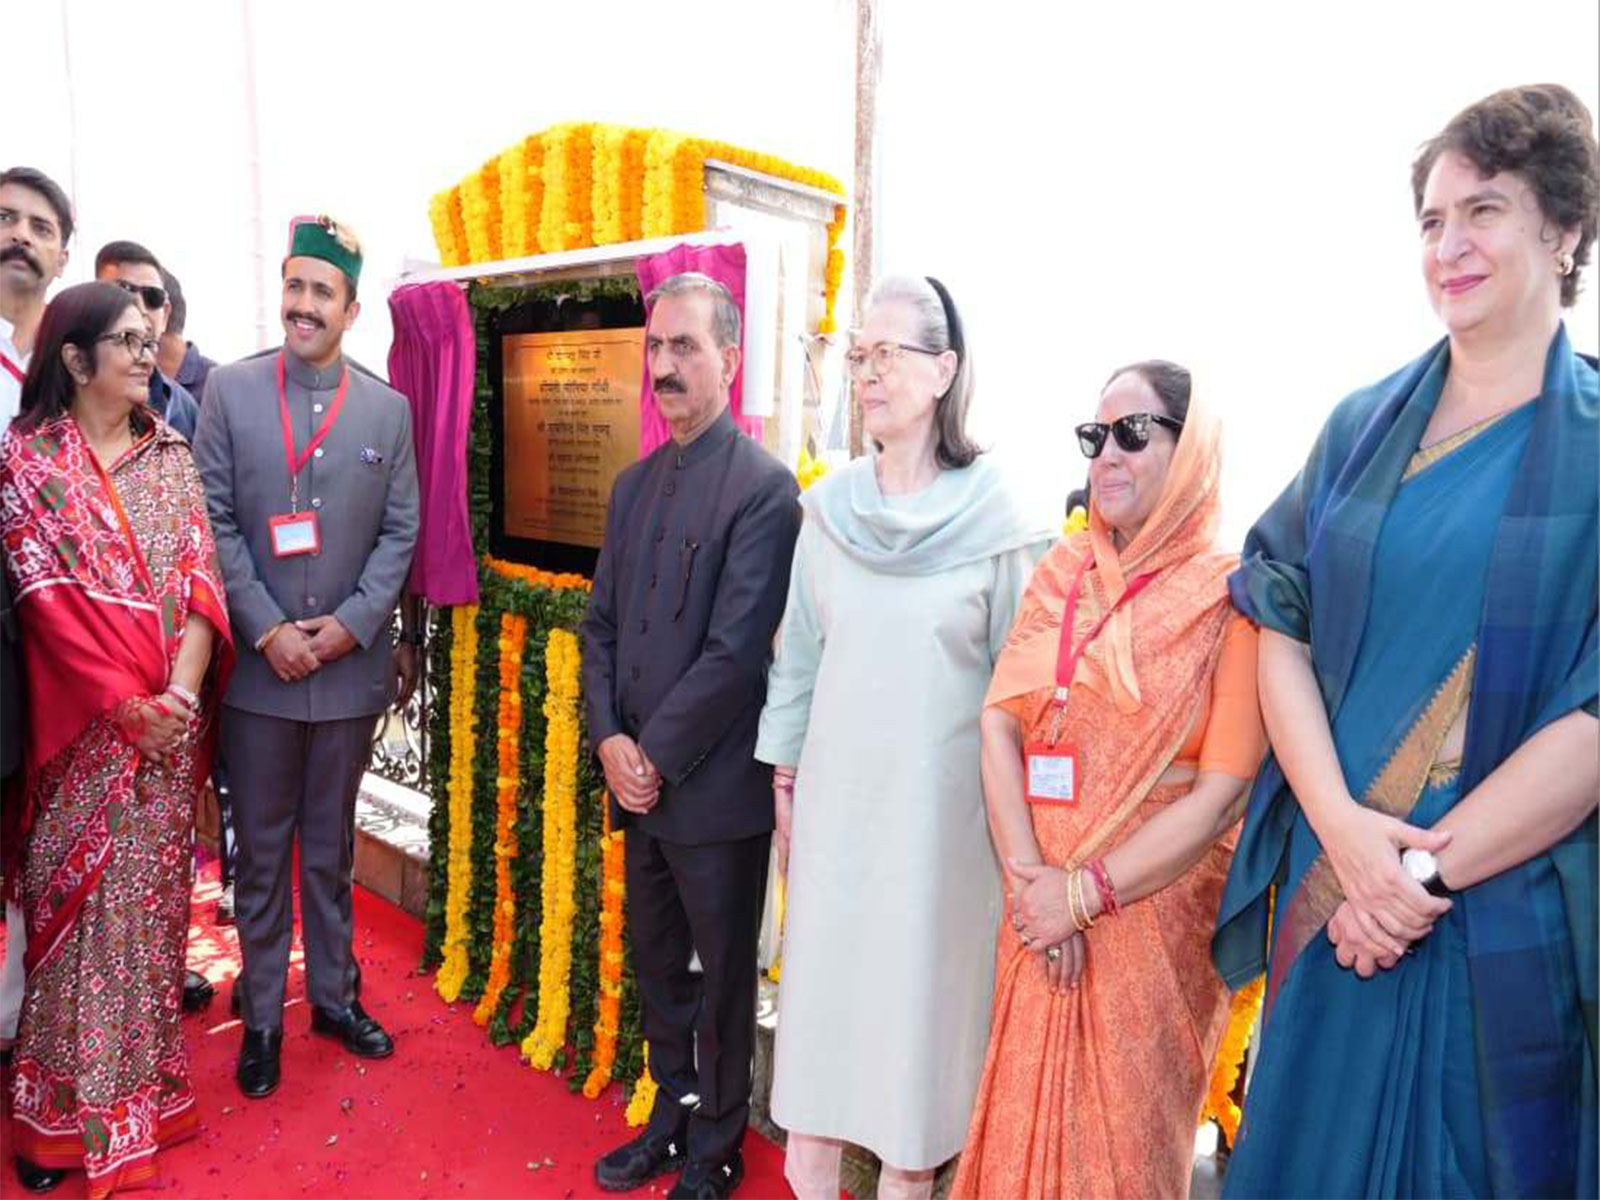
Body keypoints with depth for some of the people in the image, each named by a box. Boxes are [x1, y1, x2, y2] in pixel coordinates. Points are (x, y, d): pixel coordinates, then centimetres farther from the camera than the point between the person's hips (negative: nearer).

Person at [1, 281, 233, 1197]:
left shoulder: (170, 453, 7)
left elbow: (199, 576, -1)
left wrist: (181, 691, -14)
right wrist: (126, 703, -16)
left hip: (172, 715, 3)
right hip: (85, 720, -3)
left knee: (154, 894, 11)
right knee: (76, 898, 5)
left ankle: (147, 1084, 27)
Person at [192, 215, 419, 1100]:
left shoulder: (389, 409, 4)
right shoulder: (229, 391, 0)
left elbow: (400, 532, 2)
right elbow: (215, 523, -3)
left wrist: (351, 623, -10)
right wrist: (267, 630, -12)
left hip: (350, 667, 1)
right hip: (257, 665, -1)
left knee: (331, 847, 15)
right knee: (260, 851, 10)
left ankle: (334, 995, 31)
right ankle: (261, 1015, 26)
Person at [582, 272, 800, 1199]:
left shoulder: (764, 487, -14)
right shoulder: (635, 484, 10)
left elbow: (736, 651, -19)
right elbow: (602, 623, 9)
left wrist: (656, 756, -14)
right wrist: (609, 740, -4)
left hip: (714, 787, -6)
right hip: (639, 781, 7)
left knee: (724, 977, 12)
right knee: (657, 965, 21)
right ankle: (673, 1116, 42)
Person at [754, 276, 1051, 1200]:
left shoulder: (996, 519, -9)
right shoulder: (830, 507, 1)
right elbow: (799, 653, 7)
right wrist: (784, 778, 9)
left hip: (943, 802, -3)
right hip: (837, 793, 3)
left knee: (921, 991, 9)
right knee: (822, 976, 13)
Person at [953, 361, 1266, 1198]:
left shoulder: (1230, 597, -9)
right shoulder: (1061, 573, 4)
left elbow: (1223, 796, -14)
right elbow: (1000, 722, -3)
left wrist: (1086, 893, -14)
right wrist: (1031, 876, -13)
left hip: (1157, 905, -3)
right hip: (1044, 903, 4)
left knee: (1126, 1130, 12)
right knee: (1026, 1116, 15)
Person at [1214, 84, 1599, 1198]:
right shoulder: (1362, 425, 5)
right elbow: (1283, 627, -1)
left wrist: (1426, 870, -16)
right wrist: (1343, 825, -14)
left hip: (1510, 919, -3)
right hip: (1332, 894, 3)